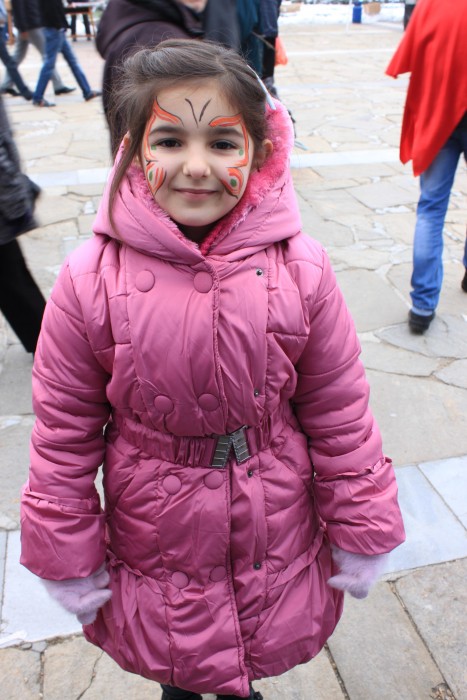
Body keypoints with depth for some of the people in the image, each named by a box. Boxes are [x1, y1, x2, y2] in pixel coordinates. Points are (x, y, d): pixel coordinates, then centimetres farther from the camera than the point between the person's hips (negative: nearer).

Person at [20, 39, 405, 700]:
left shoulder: (299, 268, -17)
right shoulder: (91, 279, -20)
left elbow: (339, 411, -7)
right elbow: (63, 433, -9)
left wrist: (361, 534, 0)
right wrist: (68, 559, -1)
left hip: (274, 534, 1)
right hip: (154, 541, 0)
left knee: (263, 642, 27)